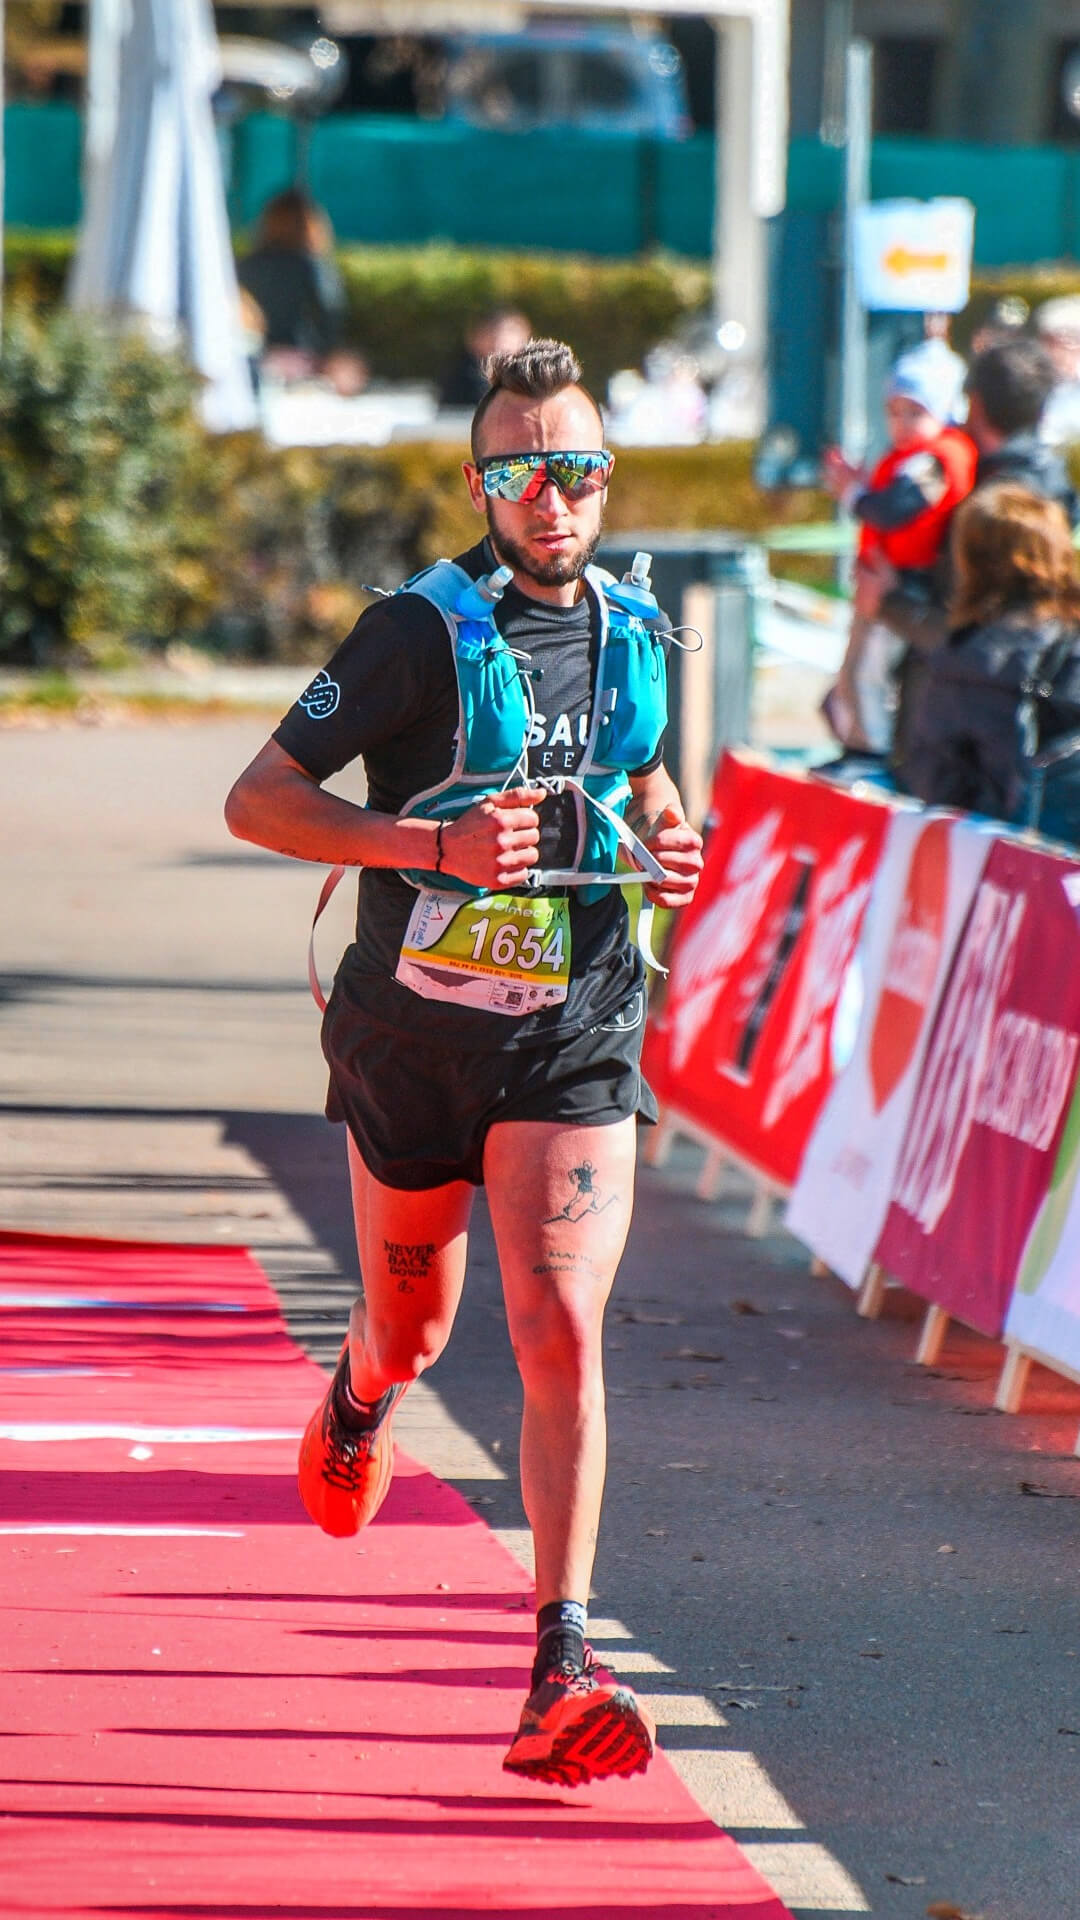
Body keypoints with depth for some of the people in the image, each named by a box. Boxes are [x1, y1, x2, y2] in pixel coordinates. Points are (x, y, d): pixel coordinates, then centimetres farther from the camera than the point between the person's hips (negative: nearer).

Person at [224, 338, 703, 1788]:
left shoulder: (638, 635, 4)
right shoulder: (425, 632, -11)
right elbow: (257, 801, -12)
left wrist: (669, 839, 3)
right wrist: (432, 842, -24)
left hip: (576, 1041, 1)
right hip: (415, 1029, -1)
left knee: (563, 1329, -15)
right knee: (413, 1325, 17)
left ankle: (562, 1669, -17)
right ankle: (359, 1401, 56)